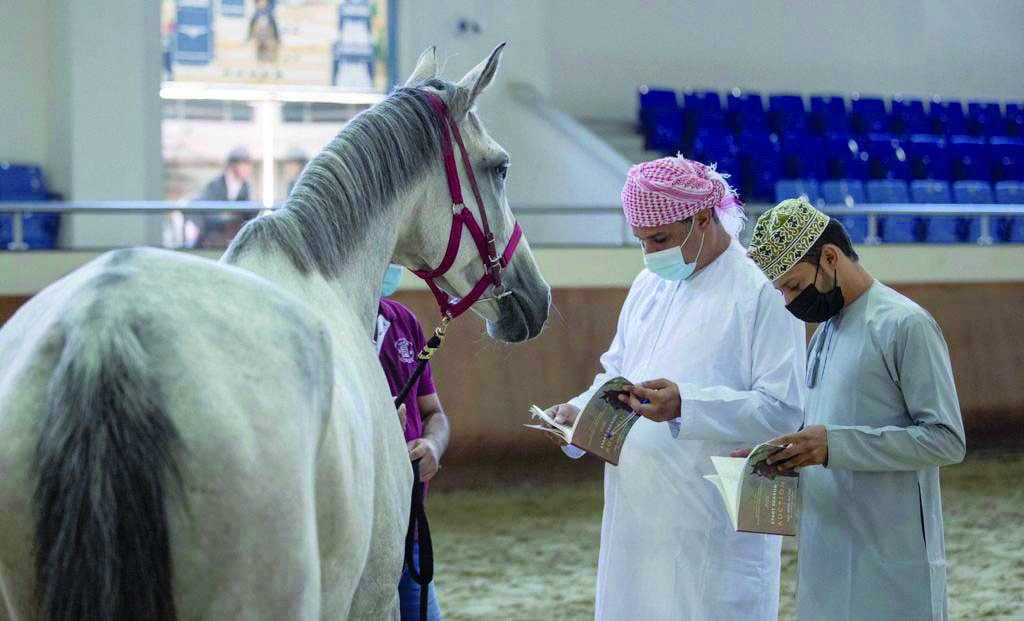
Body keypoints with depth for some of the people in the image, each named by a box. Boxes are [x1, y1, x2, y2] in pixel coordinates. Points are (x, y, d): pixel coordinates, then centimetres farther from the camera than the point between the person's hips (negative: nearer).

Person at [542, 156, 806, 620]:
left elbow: (783, 408, -16)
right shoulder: (648, 285, 15)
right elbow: (617, 370, 25)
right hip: (639, 513, 7)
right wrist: (581, 410, 3)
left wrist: (686, 405, -27)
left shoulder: (763, 292, -9)